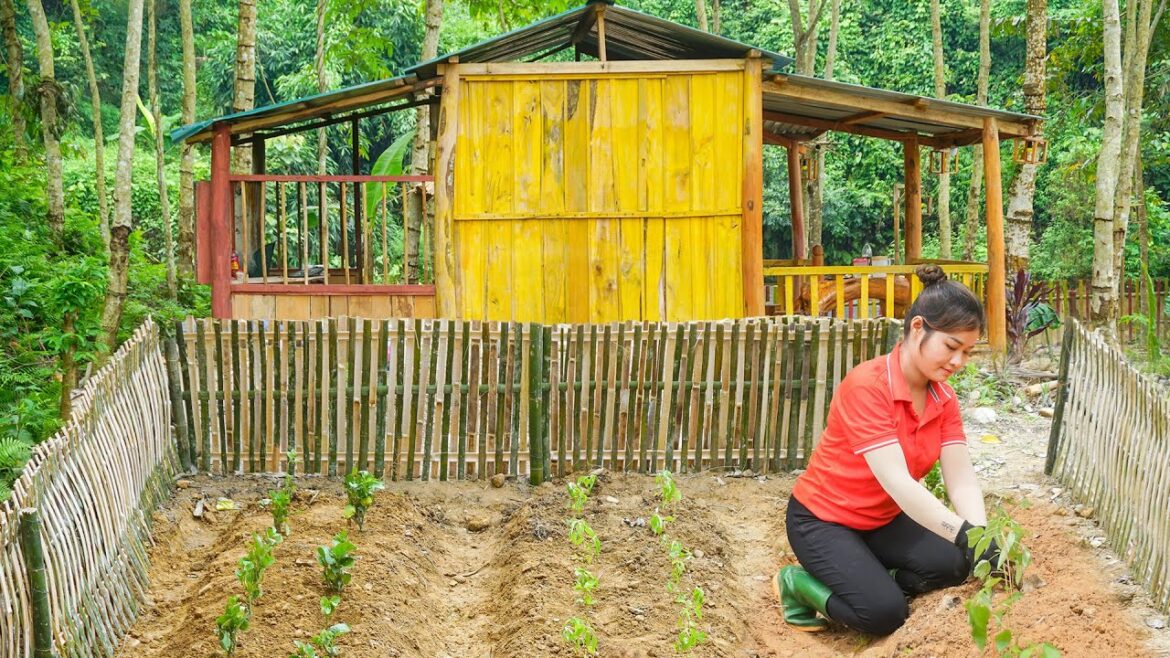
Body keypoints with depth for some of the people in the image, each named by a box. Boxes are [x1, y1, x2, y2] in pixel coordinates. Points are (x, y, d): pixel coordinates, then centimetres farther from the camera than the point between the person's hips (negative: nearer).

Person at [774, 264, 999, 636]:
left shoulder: (944, 399, -4)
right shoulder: (866, 385, -28)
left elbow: (962, 480, -12)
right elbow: (897, 482, -34)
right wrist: (966, 535, -42)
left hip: (882, 520, 7)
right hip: (822, 519, -7)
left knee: (953, 565, -15)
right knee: (885, 612, -22)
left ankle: (872, 580, 7)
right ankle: (799, 584, 3)